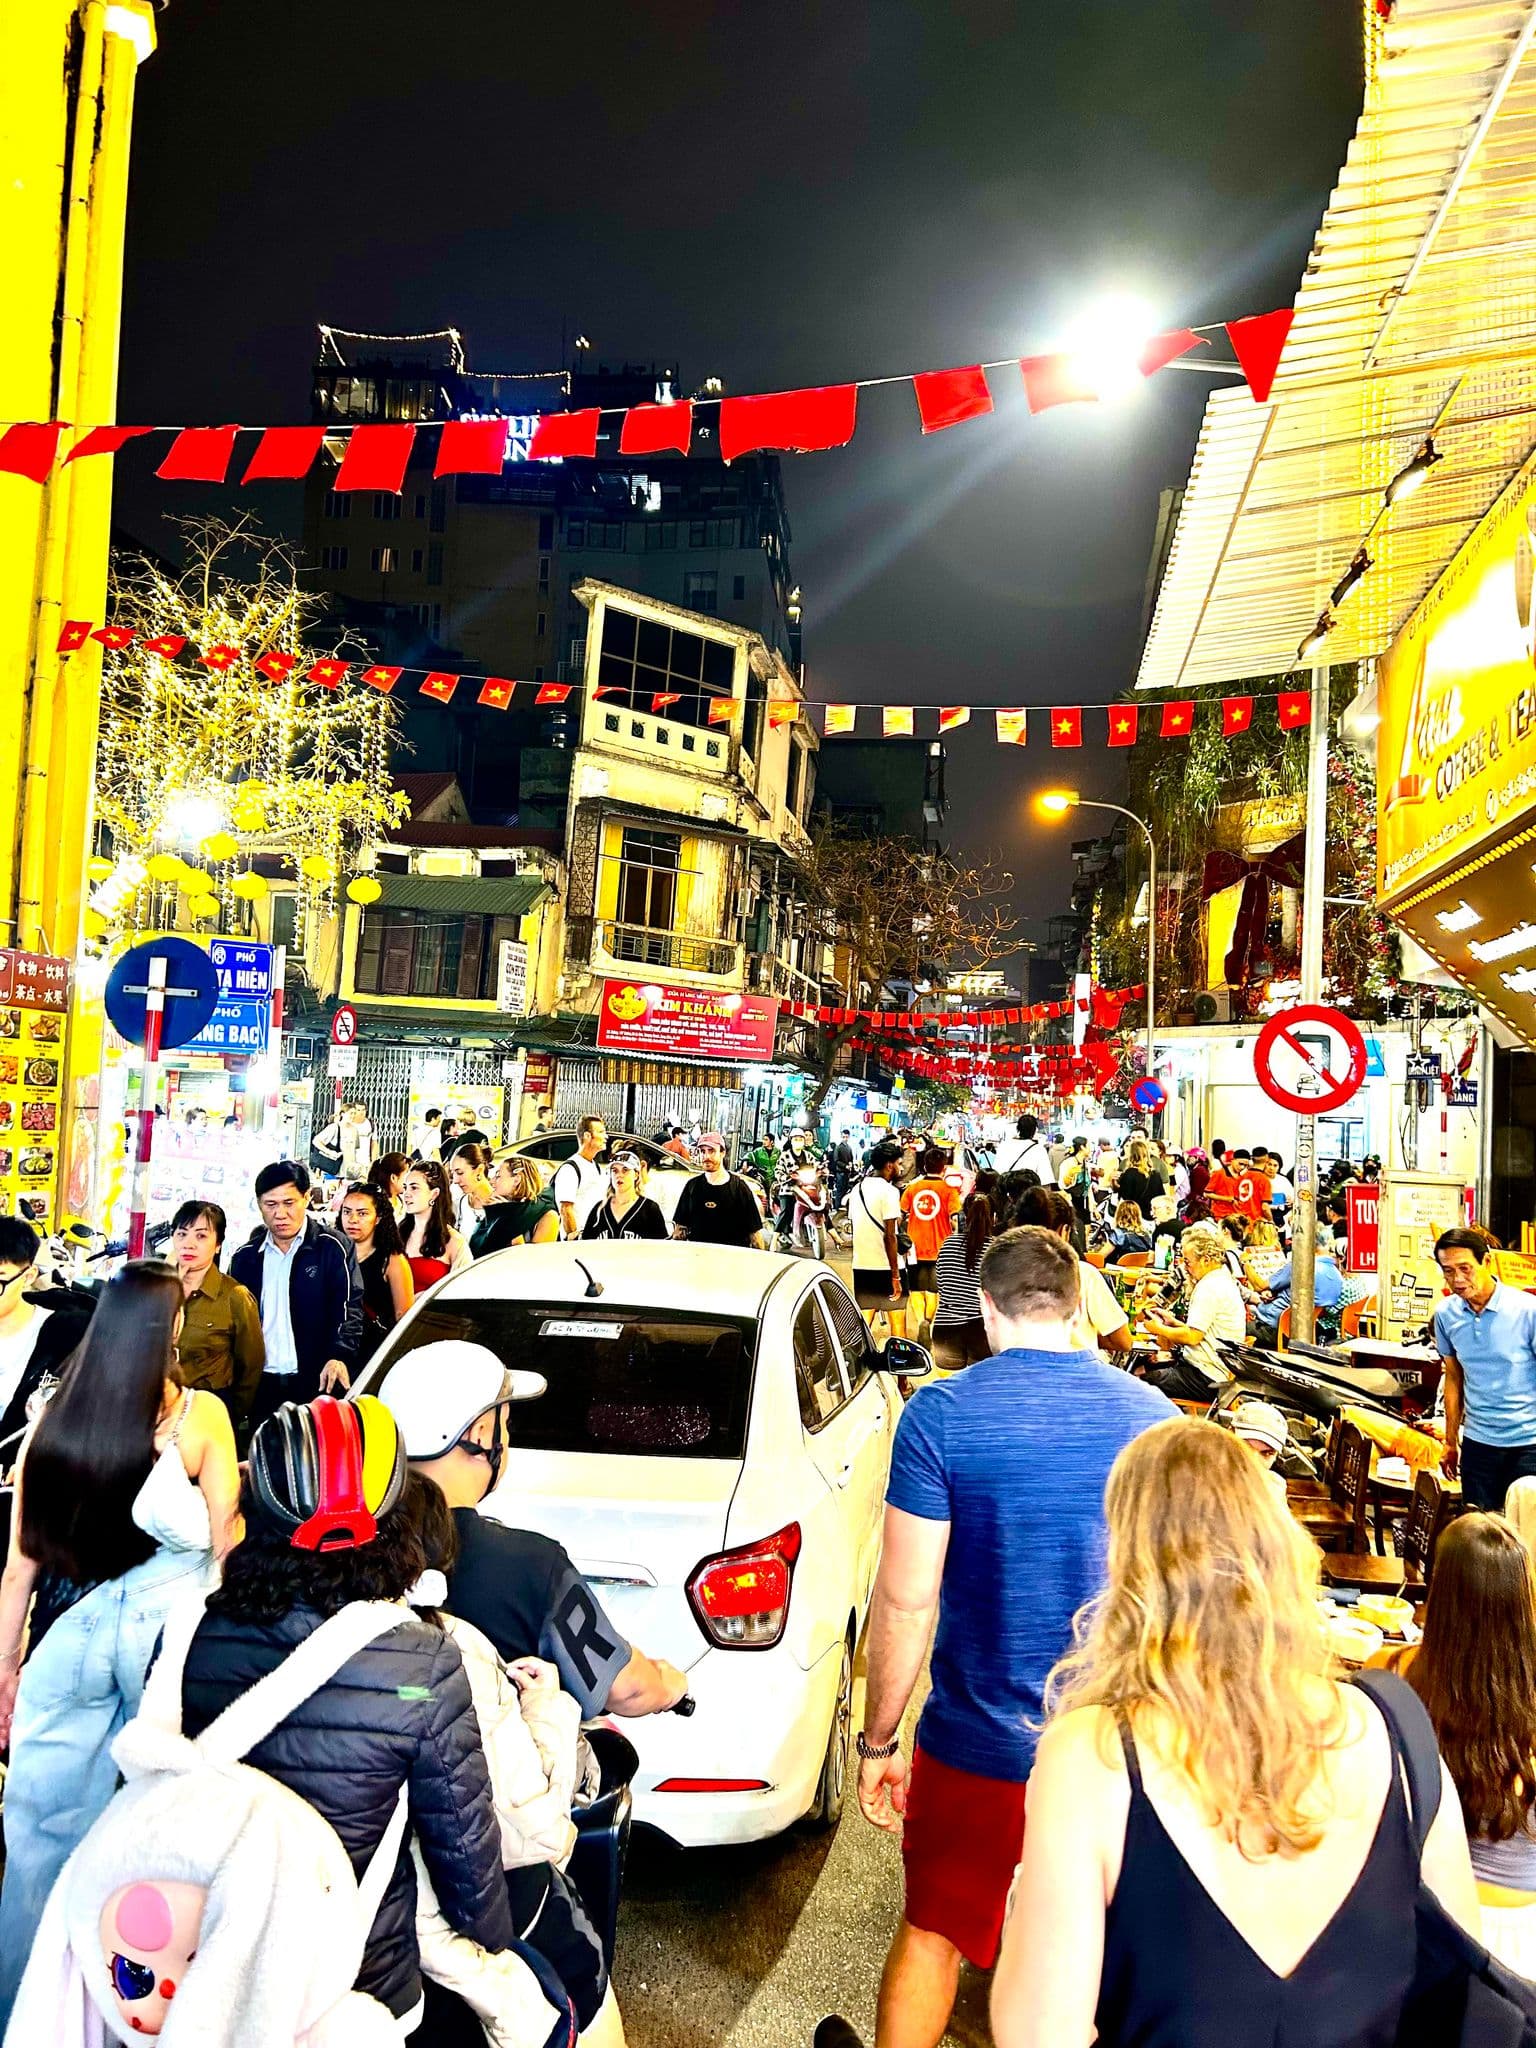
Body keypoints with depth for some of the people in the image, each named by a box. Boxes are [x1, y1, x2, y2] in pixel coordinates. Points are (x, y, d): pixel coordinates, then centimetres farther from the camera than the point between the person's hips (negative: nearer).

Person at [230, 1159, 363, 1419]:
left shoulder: (332, 1248, -2)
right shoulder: (246, 1257, 12)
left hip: (317, 1382, -4)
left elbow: (349, 1308, -9)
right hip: (261, 1385, 4)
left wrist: (339, 1356, -25)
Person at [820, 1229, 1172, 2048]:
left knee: (932, 1932, 21)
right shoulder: (1151, 1414, -8)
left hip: (979, 1742, -2)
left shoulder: (940, 1414, -16)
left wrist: (877, 1742, -2)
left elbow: (905, 1600, -15)